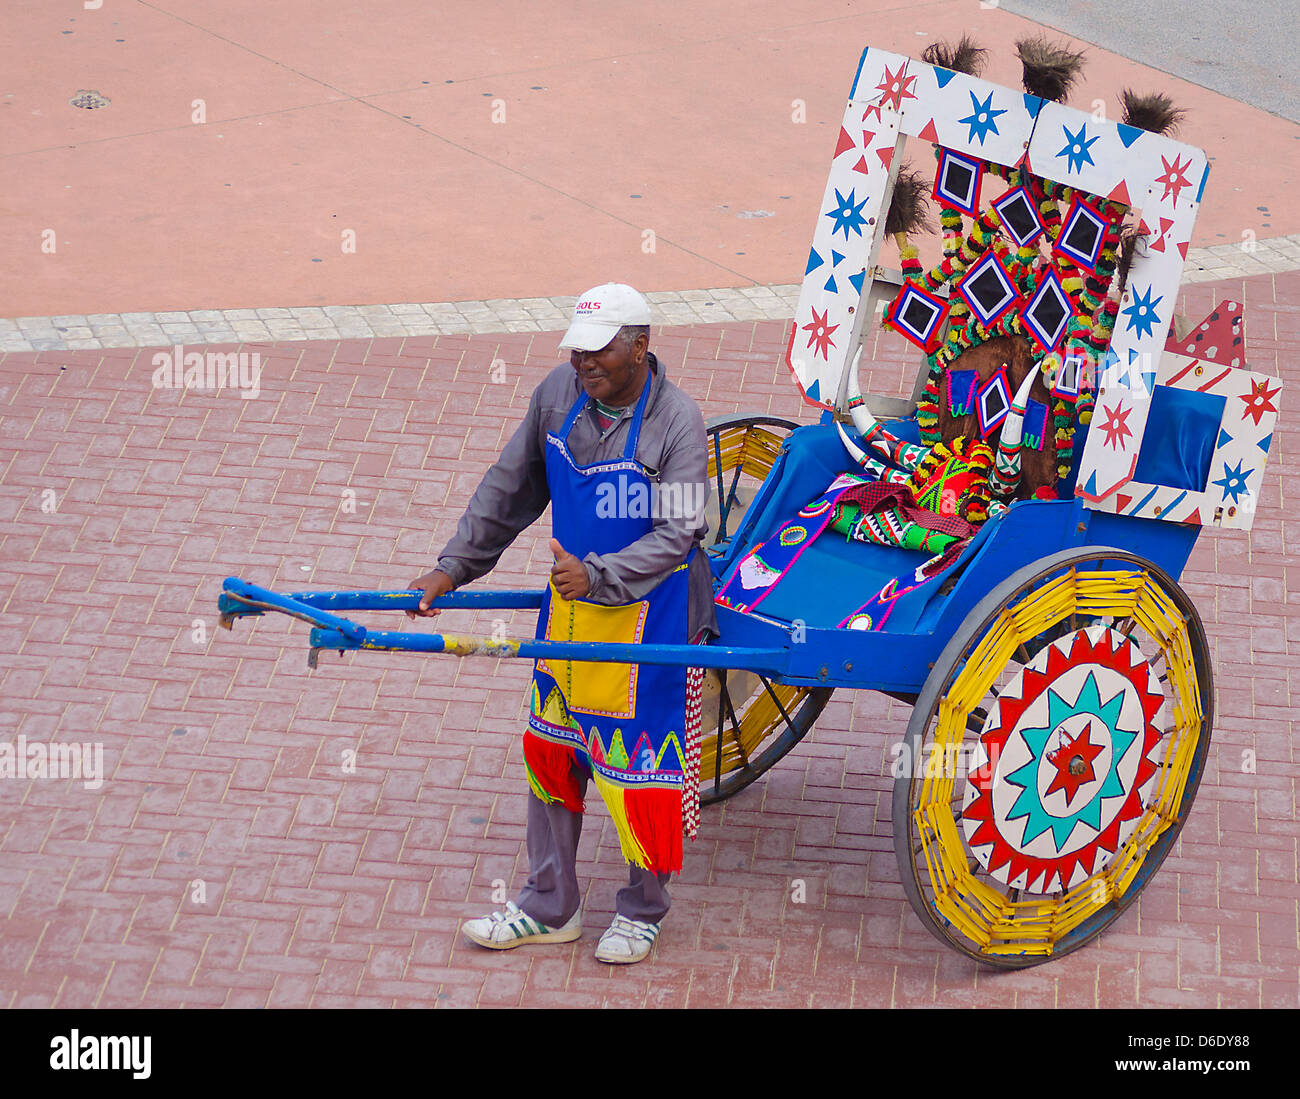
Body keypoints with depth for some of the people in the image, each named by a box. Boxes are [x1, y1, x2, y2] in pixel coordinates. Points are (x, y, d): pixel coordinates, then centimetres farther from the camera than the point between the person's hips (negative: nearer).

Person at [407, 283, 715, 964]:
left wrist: (597, 575, -35)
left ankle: (642, 911, 23)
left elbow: (674, 534, -23)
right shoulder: (559, 393, -4)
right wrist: (453, 567, 7)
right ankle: (549, 908, 27)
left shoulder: (675, 422, -19)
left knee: (641, 763, 3)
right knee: (551, 750, 13)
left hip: (649, 612, -6)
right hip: (571, 602, 6)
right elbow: (509, 490, 7)